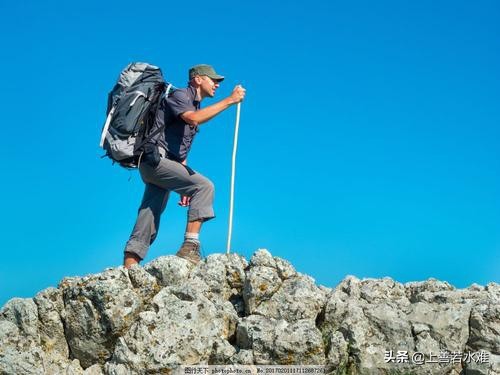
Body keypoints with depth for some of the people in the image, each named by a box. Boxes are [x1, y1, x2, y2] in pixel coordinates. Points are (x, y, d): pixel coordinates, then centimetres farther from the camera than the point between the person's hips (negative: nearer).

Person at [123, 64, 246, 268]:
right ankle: (190, 246, -28)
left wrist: (185, 186, 20)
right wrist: (229, 101, -20)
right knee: (204, 186, -22)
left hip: (158, 164, 10)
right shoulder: (179, 95, -1)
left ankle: (128, 269, 3)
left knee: (149, 221, 4)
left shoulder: (195, 107, 26)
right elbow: (193, 118, -25)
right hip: (155, 158, -10)